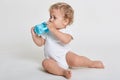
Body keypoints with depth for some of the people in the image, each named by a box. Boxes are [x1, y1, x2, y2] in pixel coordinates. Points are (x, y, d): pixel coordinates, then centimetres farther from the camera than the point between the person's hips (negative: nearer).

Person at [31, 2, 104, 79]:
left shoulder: (67, 31, -9)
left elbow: (66, 40, -32)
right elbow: (40, 43, 8)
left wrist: (53, 30, -34)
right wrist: (34, 35, -10)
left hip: (66, 56, -2)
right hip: (54, 61, 3)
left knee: (75, 60, -28)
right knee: (45, 62, -28)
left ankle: (92, 63, 0)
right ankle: (63, 71, -35)